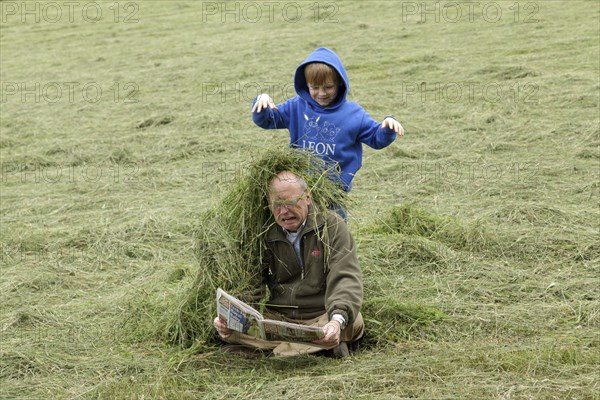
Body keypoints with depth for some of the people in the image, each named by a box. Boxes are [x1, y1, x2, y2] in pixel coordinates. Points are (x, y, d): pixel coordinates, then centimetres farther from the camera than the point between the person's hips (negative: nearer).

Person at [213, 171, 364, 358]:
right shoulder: (266, 237, 8)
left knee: (353, 322, -33)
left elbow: (345, 279, -15)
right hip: (276, 319, 3)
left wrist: (337, 320, -36)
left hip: (321, 318, -3)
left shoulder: (331, 225, -2)